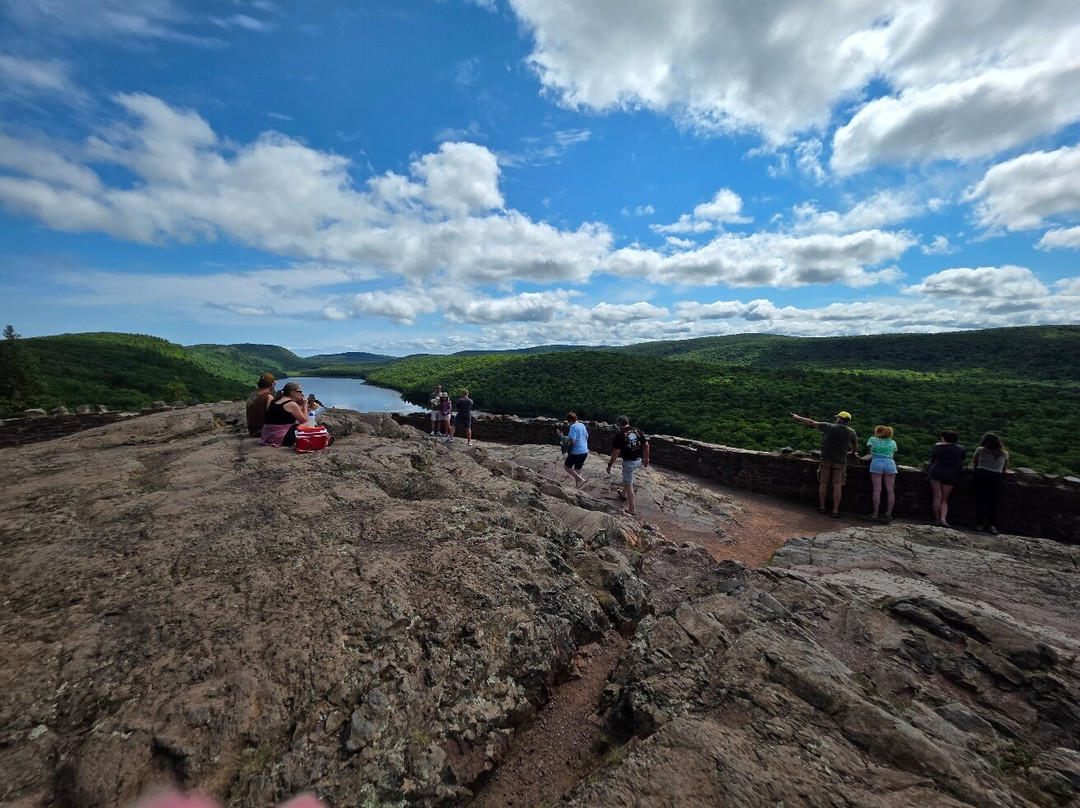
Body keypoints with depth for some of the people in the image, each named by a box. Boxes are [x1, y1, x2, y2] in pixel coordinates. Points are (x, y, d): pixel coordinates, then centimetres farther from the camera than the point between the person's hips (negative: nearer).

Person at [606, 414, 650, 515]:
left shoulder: (620, 434, -15)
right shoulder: (638, 430, 1)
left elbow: (616, 452, -17)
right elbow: (646, 445, 4)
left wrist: (609, 464, -8)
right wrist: (646, 459, 17)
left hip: (629, 462, -7)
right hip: (639, 460, 7)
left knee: (628, 485, 6)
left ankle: (632, 510, 12)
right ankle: (624, 494, 48)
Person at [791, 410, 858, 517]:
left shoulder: (829, 426, -5)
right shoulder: (851, 432, 1)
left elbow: (811, 422, 2)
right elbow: (855, 447, 15)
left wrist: (798, 417, 15)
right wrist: (852, 453, 38)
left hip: (826, 460, 0)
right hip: (840, 462, 0)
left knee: (823, 483, 10)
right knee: (837, 486, 4)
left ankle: (822, 508, 18)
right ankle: (835, 511, 6)